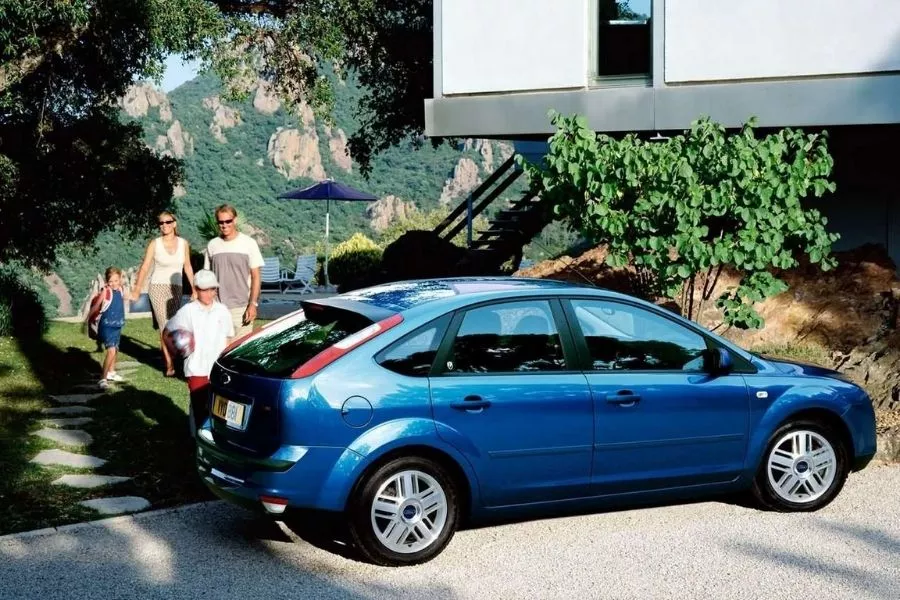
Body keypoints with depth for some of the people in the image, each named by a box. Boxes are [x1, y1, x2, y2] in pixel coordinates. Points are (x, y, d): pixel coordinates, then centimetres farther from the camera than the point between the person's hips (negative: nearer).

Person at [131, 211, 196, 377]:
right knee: (165, 327, -9)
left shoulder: (183, 243, 5)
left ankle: (165, 354, 20)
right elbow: (144, 267, -1)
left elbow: (187, 267, 13)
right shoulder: (155, 243, -2)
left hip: (176, 289, 3)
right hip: (158, 287, -3)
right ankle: (169, 365, -9)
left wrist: (194, 288, 13)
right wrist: (137, 289, -6)